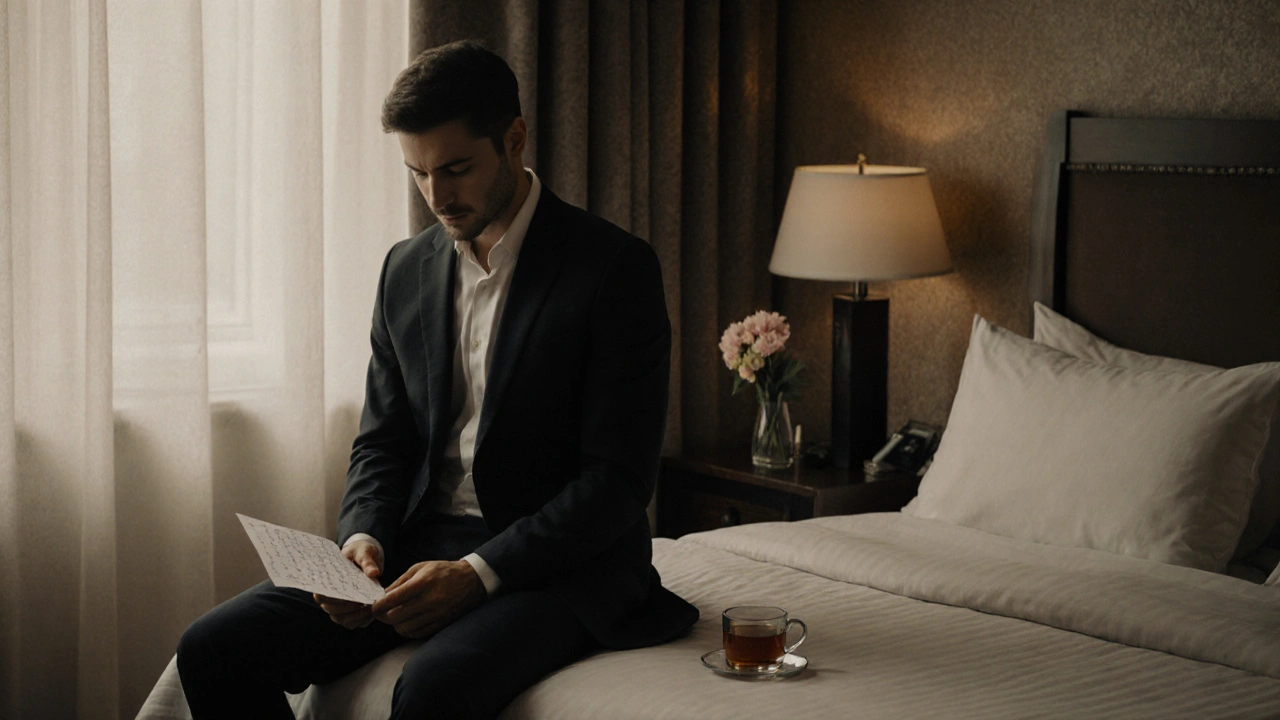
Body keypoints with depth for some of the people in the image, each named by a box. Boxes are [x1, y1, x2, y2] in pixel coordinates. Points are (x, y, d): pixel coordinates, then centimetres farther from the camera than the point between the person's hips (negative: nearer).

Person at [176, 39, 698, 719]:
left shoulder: (615, 268, -8)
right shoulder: (407, 269, 11)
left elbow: (619, 477, -12)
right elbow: (382, 441, 16)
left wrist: (479, 574, -21)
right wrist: (363, 537, -7)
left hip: (559, 564, -6)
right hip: (421, 548, 6)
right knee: (213, 649, -13)